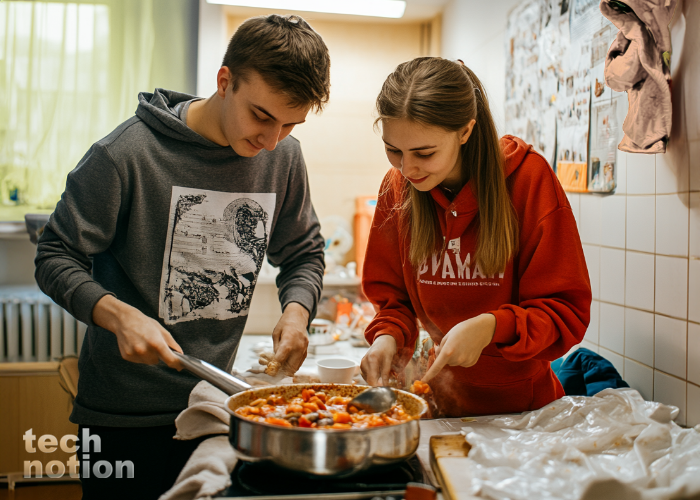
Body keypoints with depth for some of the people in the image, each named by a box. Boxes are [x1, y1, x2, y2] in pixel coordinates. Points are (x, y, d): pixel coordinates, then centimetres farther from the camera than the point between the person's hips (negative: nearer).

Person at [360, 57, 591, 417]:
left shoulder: (527, 178, -13)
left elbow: (567, 313, -11)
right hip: (442, 394, 3)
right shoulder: (397, 188, -3)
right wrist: (388, 337, -13)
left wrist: (492, 327, -27)